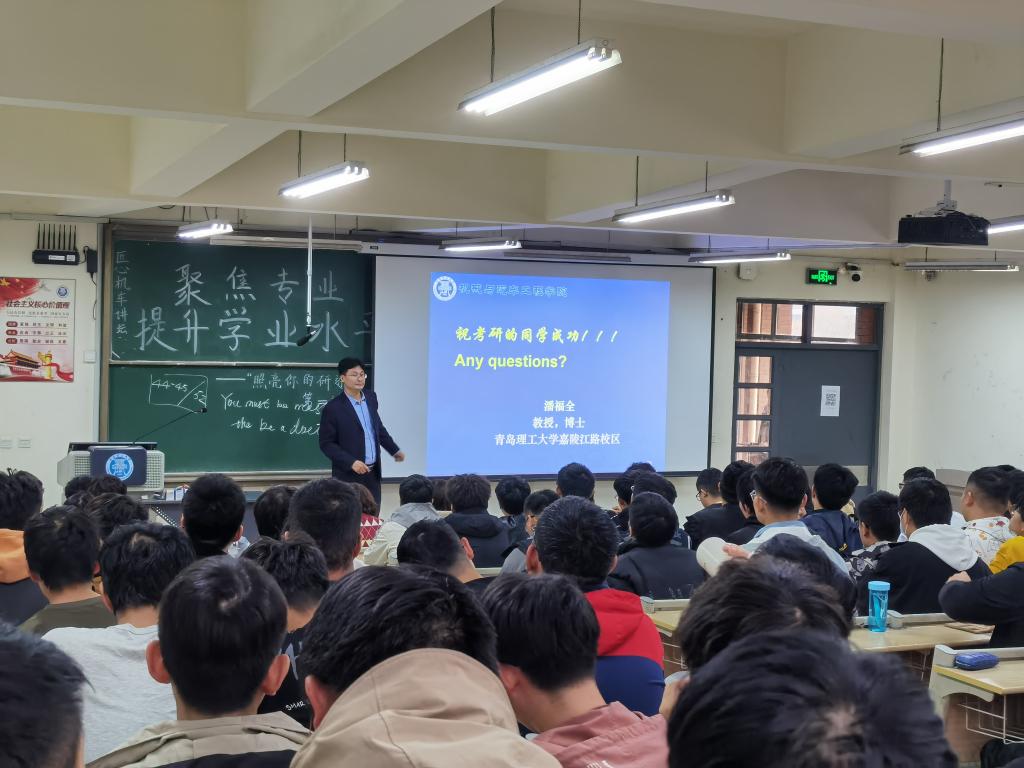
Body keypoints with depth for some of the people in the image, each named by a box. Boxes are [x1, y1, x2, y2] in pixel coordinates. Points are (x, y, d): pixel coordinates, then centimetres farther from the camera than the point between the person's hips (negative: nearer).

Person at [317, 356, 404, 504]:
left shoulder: (371, 397, 5)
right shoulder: (333, 409, -14)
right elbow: (326, 444, -11)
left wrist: (394, 449, 24)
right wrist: (351, 462, -20)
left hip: (373, 473, 6)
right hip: (349, 476, -6)